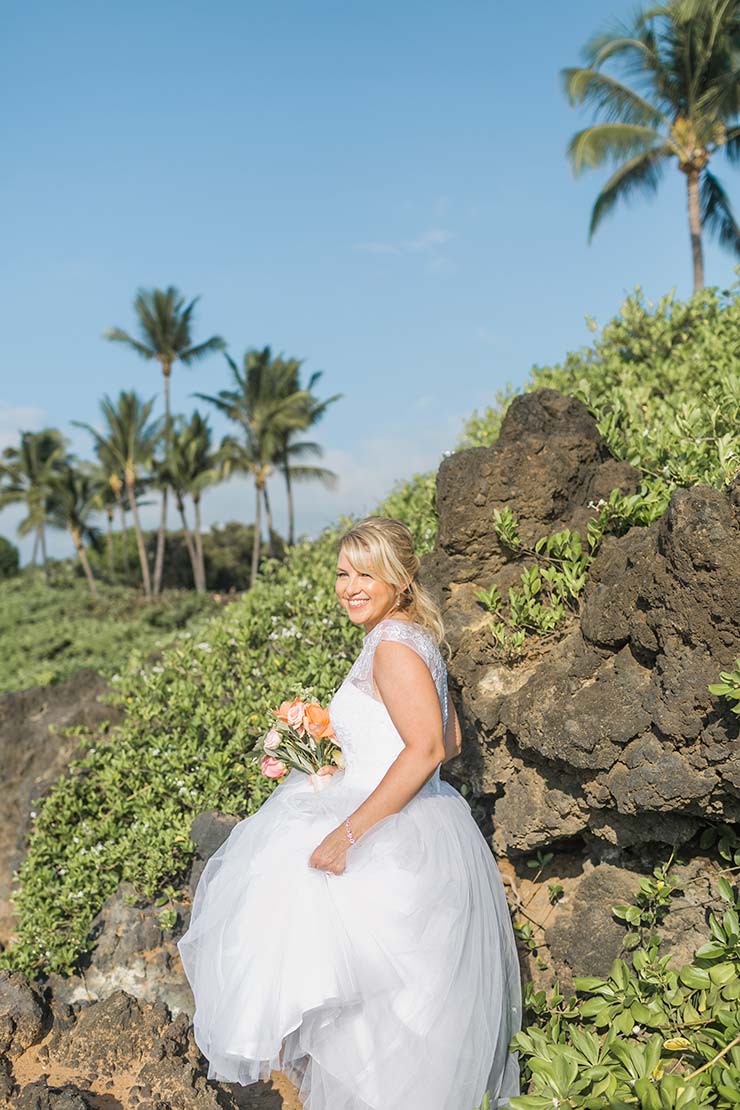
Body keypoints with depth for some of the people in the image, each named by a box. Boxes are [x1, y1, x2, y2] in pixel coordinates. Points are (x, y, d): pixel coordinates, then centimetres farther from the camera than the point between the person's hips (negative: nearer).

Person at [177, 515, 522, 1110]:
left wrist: (349, 832, -27)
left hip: (395, 838, -10)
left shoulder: (394, 646, -16)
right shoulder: (413, 640, 12)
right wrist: (356, 762, 19)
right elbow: (450, 739, 18)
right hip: (414, 827, 10)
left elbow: (429, 748, -26)